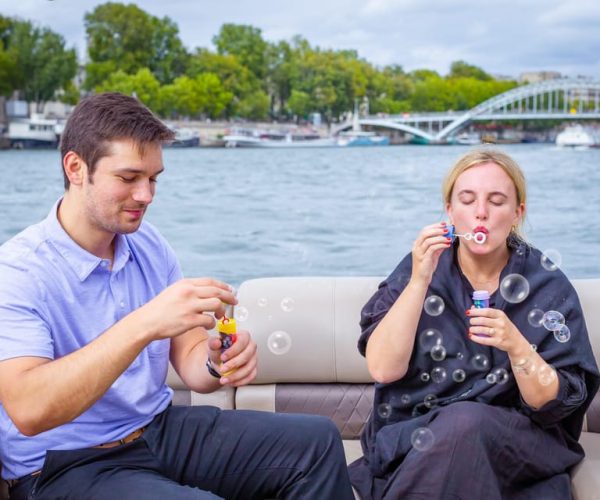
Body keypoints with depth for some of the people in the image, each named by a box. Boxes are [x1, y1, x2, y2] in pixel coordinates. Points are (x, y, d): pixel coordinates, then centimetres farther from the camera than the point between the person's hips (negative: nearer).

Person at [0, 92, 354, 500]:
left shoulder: (149, 245, 3)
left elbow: (189, 358, 3)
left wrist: (218, 363, -22)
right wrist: (143, 325, -40)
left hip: (160, 428, 7)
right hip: (67, 465, -6)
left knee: (317, 441, -5)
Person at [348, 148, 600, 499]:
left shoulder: (548, 286, -3)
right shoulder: (420, 267, 0)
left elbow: (555, 404, -6)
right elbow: (383, 369, -12)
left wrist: (516, 346, -24)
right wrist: (420, 281, -20)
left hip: (515, 444, 0)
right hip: (410, 437, 1)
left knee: (463, 421, -32)